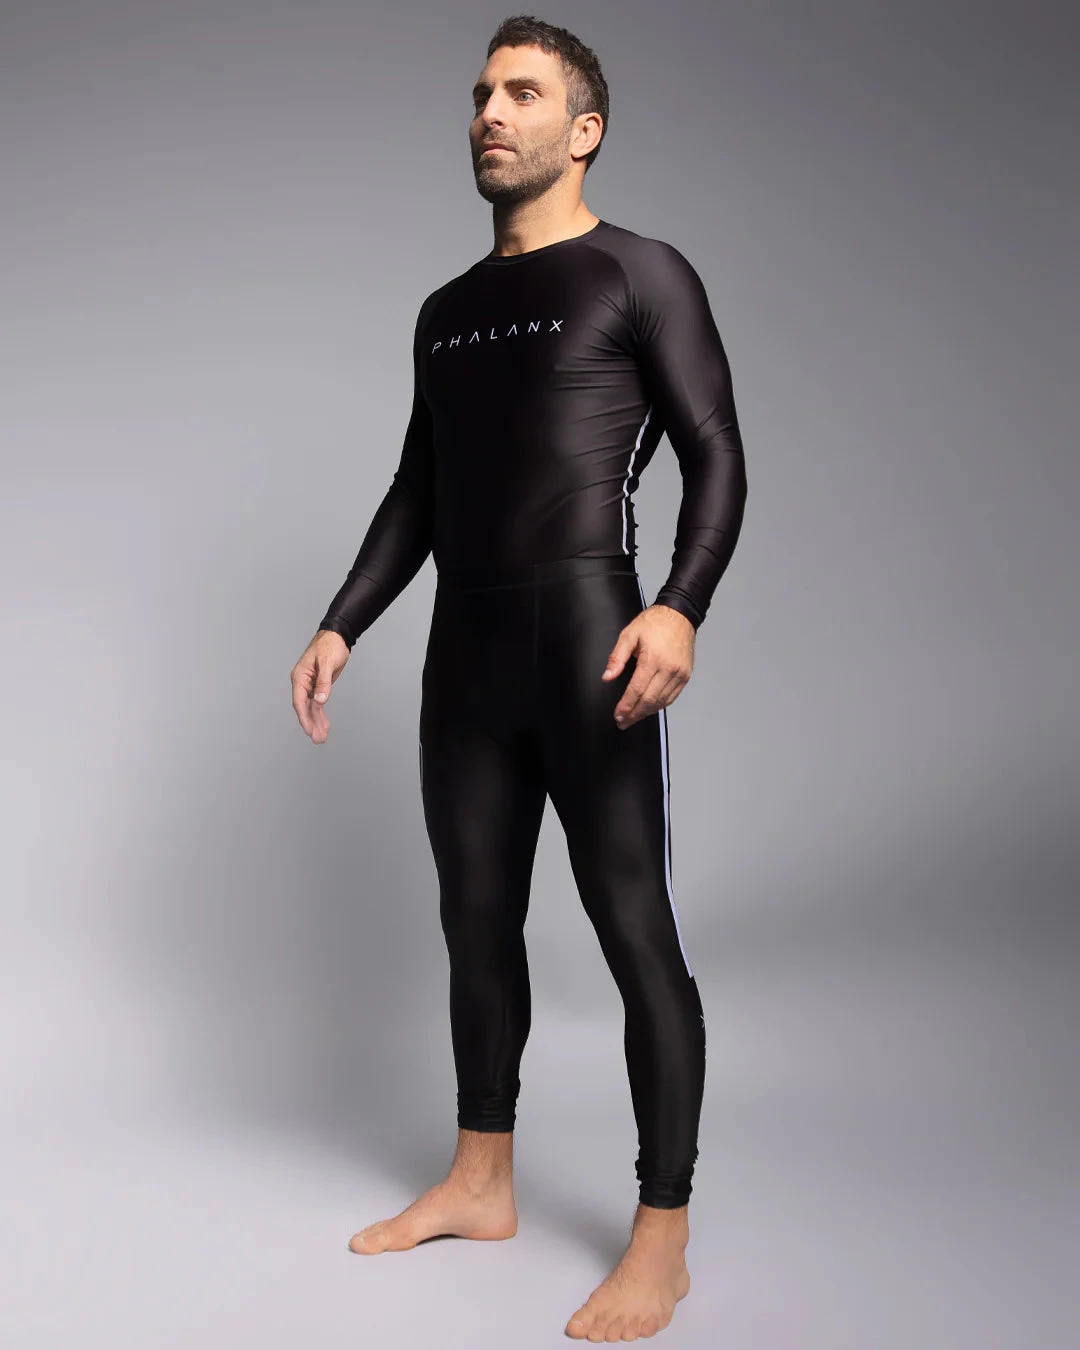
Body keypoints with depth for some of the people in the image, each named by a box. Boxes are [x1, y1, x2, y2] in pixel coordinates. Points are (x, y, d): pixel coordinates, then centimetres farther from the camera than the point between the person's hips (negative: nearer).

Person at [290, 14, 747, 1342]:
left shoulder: (640, 274, 2)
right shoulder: (446, 311, 21)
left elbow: (717, 455, -6)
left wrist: (681, 607, -23)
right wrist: (340, 626, 14)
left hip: (588, 638, -7)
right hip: (465, 647, 7)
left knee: (634, 929, -4)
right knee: (475, 919, 12)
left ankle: (661, 1241, 5)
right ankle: (481, 1182, 27)